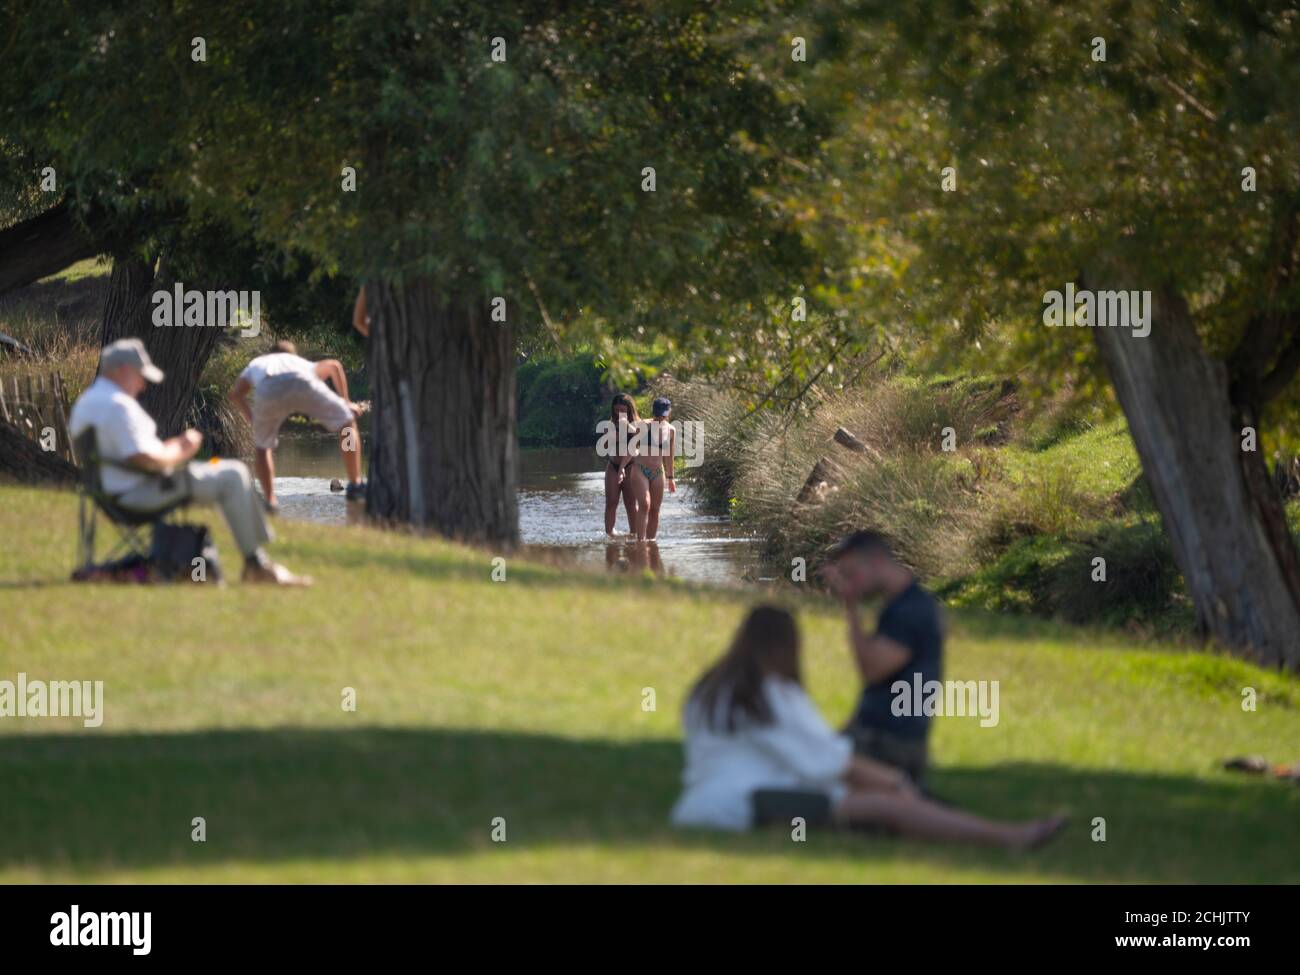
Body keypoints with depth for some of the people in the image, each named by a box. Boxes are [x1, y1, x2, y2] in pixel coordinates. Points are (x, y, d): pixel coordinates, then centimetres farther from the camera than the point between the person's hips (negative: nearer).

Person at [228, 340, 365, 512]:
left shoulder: (256, 363, 44)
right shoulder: (303, 364, 44)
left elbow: (235, 393, 26)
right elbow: (333, 365, 24)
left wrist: (251, 418, 36)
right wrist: (346, 402, 25)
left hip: (267, 389, 1)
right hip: (301, 382, -1)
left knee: (262, 446, 25)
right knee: (347, 423, 16)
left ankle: (270, 501, 15)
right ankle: (355, 485, 10)